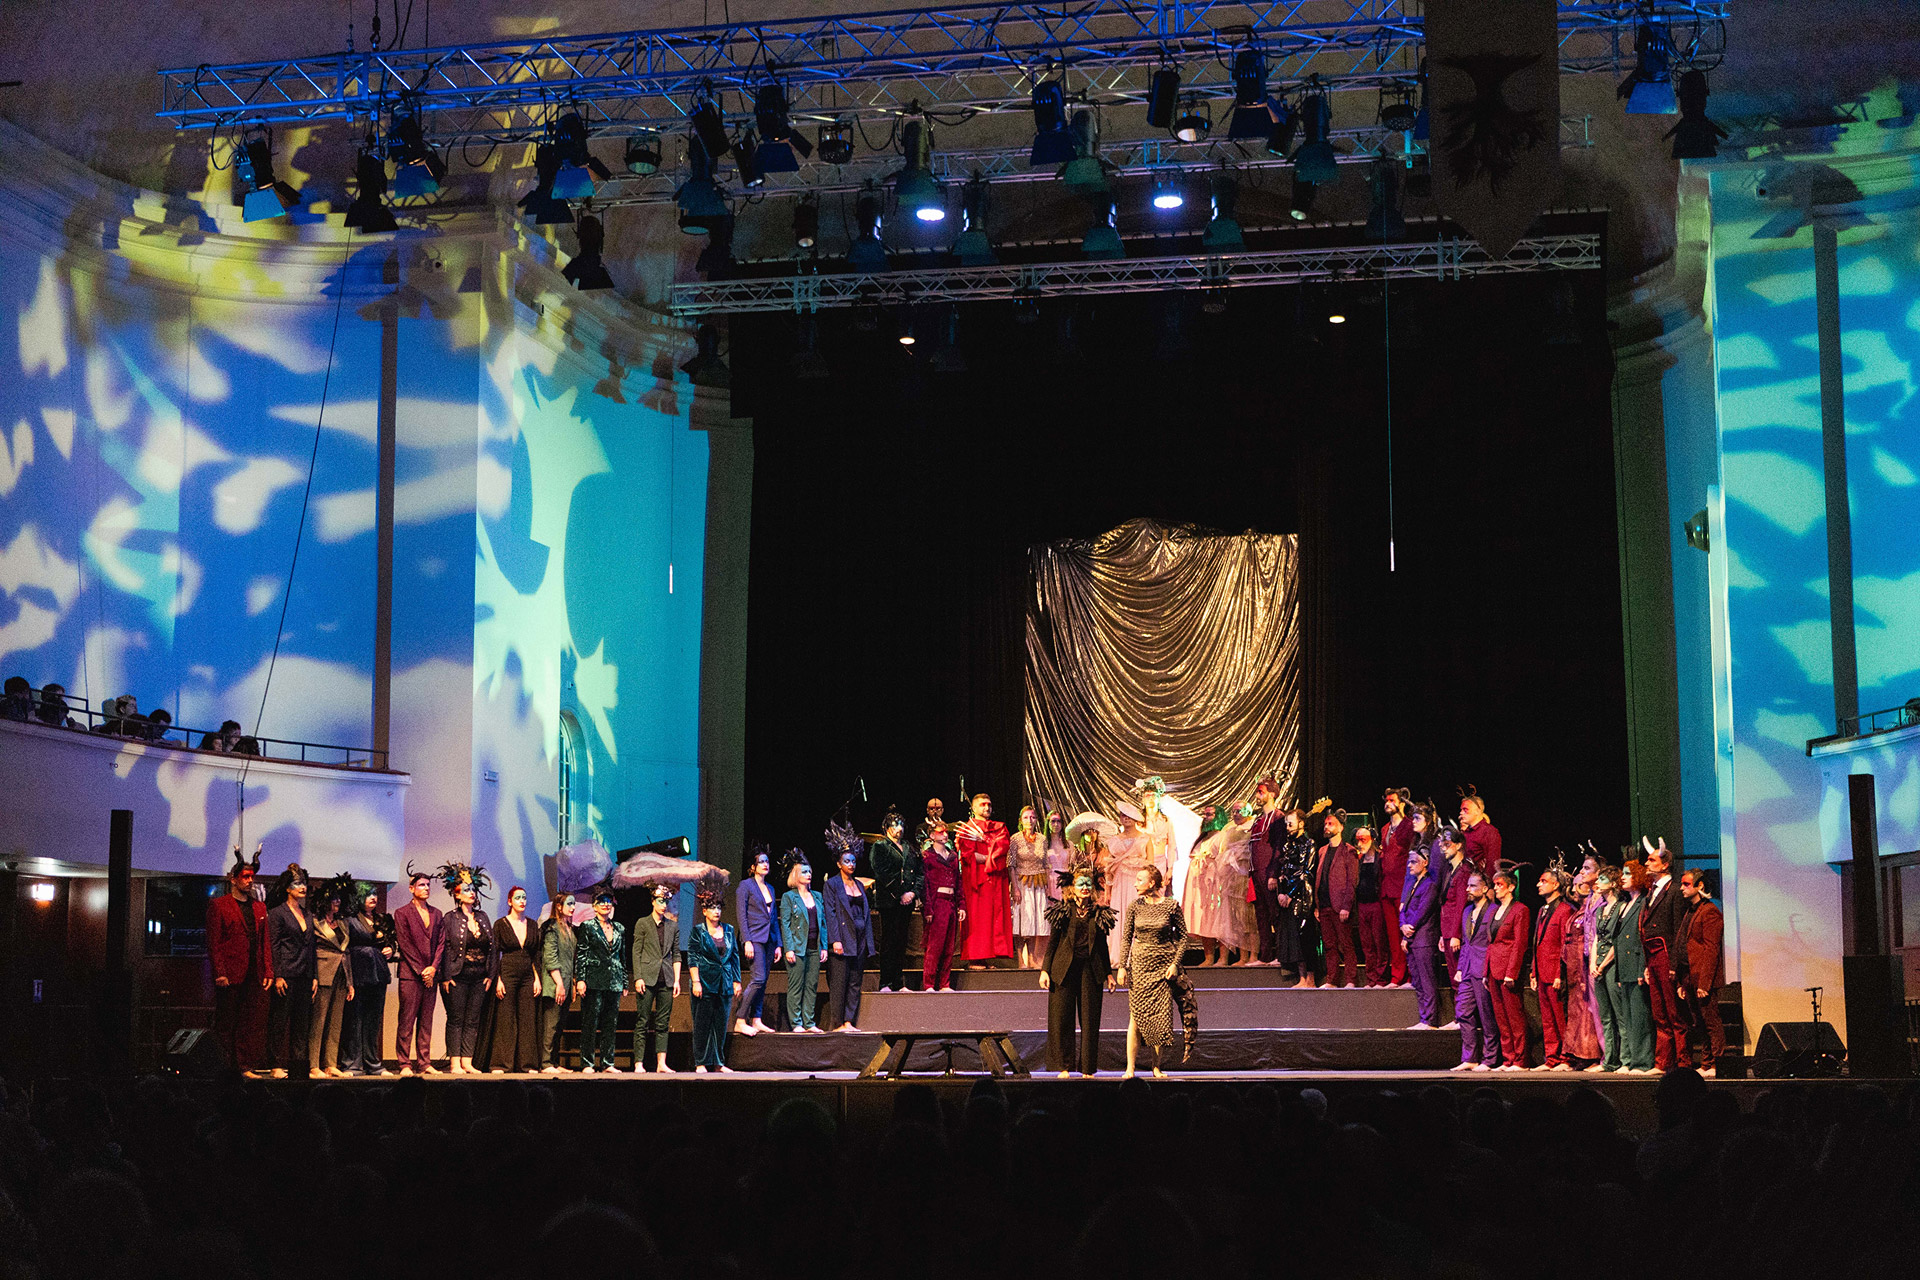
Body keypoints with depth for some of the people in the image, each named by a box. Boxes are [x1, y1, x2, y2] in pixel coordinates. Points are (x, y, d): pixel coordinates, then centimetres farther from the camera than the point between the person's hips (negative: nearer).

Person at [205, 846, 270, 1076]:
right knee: (226, 1023, 0)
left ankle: (246, 1065, 6)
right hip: (230, 975, -5)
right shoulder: (218, 905, 1)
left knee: (253, 1022, 2)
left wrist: (268, 971, 8)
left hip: (254, 976, 5)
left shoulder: (259, 907, 17)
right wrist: (219, 973, -12)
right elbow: (213, 943, -4)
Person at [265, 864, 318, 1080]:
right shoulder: (278, 913, -2)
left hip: (305, 976, 6)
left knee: (302, 1023, 5)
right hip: (286, 974, -6)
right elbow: (274, 947, -7)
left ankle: (298, 1066, 8)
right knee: (280, 1022, -3)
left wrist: (315, 976, 12)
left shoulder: (307, 915, 17)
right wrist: (278, 976, -13)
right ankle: (278, 1065, 0)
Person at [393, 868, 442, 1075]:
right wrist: (421, 971, -10)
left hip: (430, 974, 5)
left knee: (426, 1021, 5)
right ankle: (405, 1064, -4)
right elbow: (404, 945, -5)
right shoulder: (403, 914, 0)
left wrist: (433, 968, -3)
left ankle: (424, 1063, 7)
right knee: (407, 1020, -5)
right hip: (410, 974, -5)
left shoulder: (436, 913, 16)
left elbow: (440, 942, 11)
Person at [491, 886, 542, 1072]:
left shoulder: (532, 925, 12)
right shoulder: (501, 924, 1)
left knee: (528, 1020, 1)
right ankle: (501, 1064, -1)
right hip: (507, 974, -4)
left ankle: (527, 1063, 5)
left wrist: (537, 978, 4)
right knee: (505, 1020, -5)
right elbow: (495, 953, -2)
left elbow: (536, 955, 13)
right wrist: (497, 979, -10)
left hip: (528, 976, 4)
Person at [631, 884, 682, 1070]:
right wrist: (638, 978, -8)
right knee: (642, 1022, -4)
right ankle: (638, 1064, -2)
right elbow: (636, 952, 0)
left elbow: (676, 954, 13)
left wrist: (677, 980, 6)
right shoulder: (642, 924, 3)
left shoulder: (673, 925, 13)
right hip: (647, 978, -3)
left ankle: (661, 1063, 2)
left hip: (666, 979, 3)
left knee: (663, 1023, 2)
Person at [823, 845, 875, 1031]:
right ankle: (837, 1023, -3)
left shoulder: (859, 885, 17)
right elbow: (830, 914, -8)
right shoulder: (832, 884, -1)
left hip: (860, 939, 6)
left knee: (855, 982, 4)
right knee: (839, 982, -6)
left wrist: (868, 942, 11)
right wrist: (835, 940, -17)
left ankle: (848, 1021, 6)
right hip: (843, 938, -6)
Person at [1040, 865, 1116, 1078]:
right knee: (1061, 1017, 0)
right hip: (1064, 968, -2)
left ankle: (1088, 1068, 10)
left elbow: (1102, 945, 15)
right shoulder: (1062, 911, 2)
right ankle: (1063, 1065, 10)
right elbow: (1052, 941, 2)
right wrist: (1045, 970, -3)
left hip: (1090, 969, 2)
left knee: (1090, 1019, 2)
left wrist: (1108, 972, 13)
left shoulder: (1099, 913, 9)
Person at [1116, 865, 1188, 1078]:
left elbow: (1182, 936, 2)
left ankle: (1157, 1066, 10)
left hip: (1163, 965, -1)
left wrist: (1175, 964, -6)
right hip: (1139, 964, 1)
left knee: (1161, 1015, 1)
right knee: (1137, 1015, -3)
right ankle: (1130, 1067, -2)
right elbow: (1126, 938, 6)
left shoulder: (1171, 906, -4)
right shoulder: (1135, 906, 1)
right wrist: (1122, 966, -1)